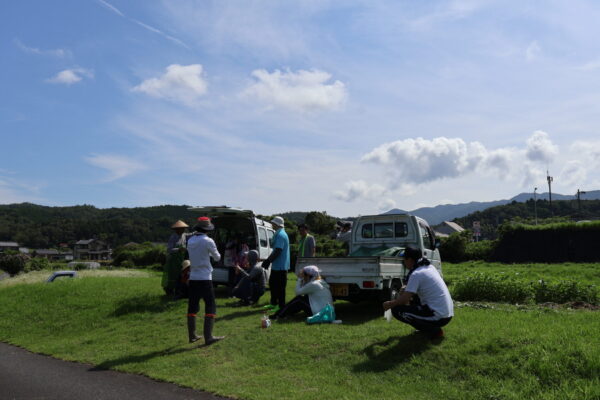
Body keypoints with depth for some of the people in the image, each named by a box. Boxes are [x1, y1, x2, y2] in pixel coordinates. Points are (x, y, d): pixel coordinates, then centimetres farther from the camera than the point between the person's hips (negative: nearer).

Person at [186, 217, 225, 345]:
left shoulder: (190, 240, 5)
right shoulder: (208, 241, -12)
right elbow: (217, 257, 1)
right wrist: (212, 253, 20)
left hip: (193, 278, 6)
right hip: (205, 278, -6)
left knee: (192, 306, 12)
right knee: (210, 306, -1)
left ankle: (192, 335, 19)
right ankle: (208, 337, -4)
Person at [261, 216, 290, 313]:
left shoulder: (280, 235, -18)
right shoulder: (279, 234, 16)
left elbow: (277, 251, -24)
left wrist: (268, 261, -19)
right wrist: (268, 260, 14)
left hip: (280, 266, -11)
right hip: (276, 265, 11)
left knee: (279, 286, -3)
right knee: (272, 283, 18)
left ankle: (281, 306, 5)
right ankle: (273, 303, 29)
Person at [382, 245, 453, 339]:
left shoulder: (416, 274, -16)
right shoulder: (429, 267, 9)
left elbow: (404, 299, -16)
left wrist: (389, 304, 0)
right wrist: (406, 292, 20)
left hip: (439, 317, -9)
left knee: (397, 310, -8)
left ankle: (434, 331, -4)